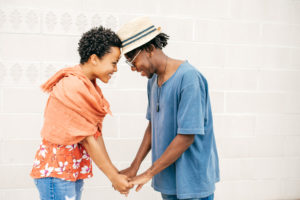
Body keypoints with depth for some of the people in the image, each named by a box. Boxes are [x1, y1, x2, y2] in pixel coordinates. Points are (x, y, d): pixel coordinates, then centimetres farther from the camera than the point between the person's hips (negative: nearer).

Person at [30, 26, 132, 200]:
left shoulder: (89, 86, 8)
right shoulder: (73, 88, -20)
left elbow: (96, 133, 6)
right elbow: (87, 139, -18)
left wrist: (115, 173, 3)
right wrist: (113, 177, -12)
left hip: (74, 171, 9)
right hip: (56, 172, -9)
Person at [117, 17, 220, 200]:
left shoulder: (189, 78, -20)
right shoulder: (153, 81, 6)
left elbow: (187, 136, -22)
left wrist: (148, 174, -15)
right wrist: (134, 167, 5)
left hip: (193, 181, -7)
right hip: (167, 178, 7)